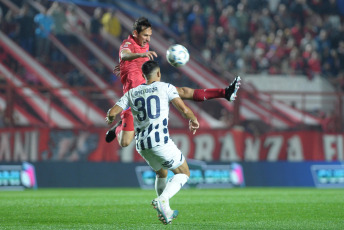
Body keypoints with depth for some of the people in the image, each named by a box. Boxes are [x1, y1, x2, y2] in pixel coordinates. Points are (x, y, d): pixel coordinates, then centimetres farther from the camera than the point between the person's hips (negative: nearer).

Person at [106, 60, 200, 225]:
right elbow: (184, 109, -7)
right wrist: (193, 120, 14)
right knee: (184, 173, 10)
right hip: (160, 141, -5)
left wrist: (110, 120, 31)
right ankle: (162, 200, -14)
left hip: (141, 145, 5)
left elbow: (112, 113, 7)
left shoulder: (132, 93, 13)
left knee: (161, 173, 30)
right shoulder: (166, 88, 2)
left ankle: (165, 211, 25)